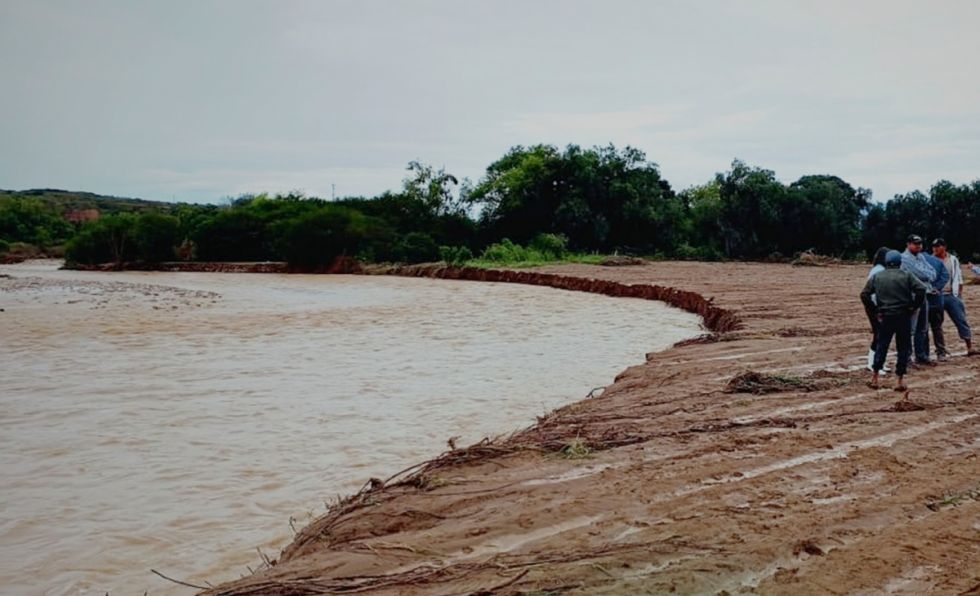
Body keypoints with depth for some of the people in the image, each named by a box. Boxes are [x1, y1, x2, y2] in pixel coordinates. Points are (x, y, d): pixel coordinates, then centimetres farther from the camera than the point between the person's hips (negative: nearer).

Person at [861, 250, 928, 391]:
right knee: (904, 348, 6)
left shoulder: (877, 277, 5)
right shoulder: (906, 275, -1)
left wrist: (875, 310, 6)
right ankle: (900, 380, 4)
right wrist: (914, 307, -4)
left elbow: (864, 294, 0)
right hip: (903, 316, -2)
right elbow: (921, 289, -13)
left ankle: (874, 377, 12)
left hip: (884, 317, 2)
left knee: (881, 346, 12)